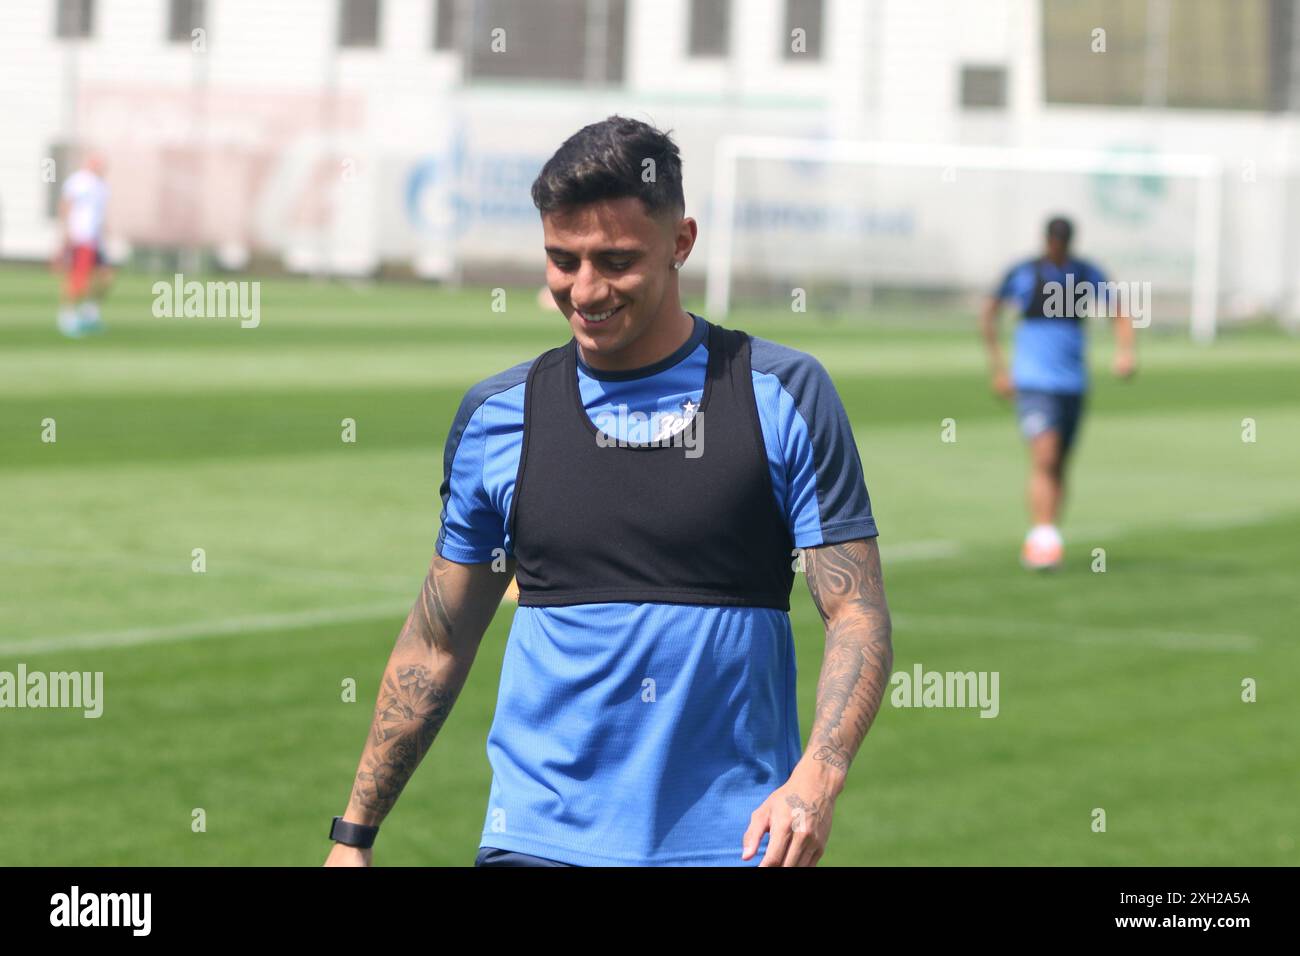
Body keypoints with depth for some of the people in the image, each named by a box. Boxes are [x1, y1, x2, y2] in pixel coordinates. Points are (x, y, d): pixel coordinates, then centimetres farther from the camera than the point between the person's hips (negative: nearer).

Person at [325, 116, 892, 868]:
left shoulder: (784, 395, 0)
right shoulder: (497, 415, 6)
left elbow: (859, 617, -4)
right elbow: (440, 641, 13)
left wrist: (818, 776, -21)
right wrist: (354, 834, 10)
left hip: (735, 838, -1)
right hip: (541, 837, 1)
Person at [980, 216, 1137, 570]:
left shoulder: (1088, 275, 4)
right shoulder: (1023, 273, -2)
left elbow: (1120, 316, 7)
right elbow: (988, 314, 9)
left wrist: (1126, 351, -14)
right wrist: (998, 369, 6)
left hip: (1073, 383, 4)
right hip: (1033, 383, -4)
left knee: (1058, 467, 9)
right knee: (1045, 458, -20)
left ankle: (1039, 546, 20)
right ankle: (1044, 538, -25)